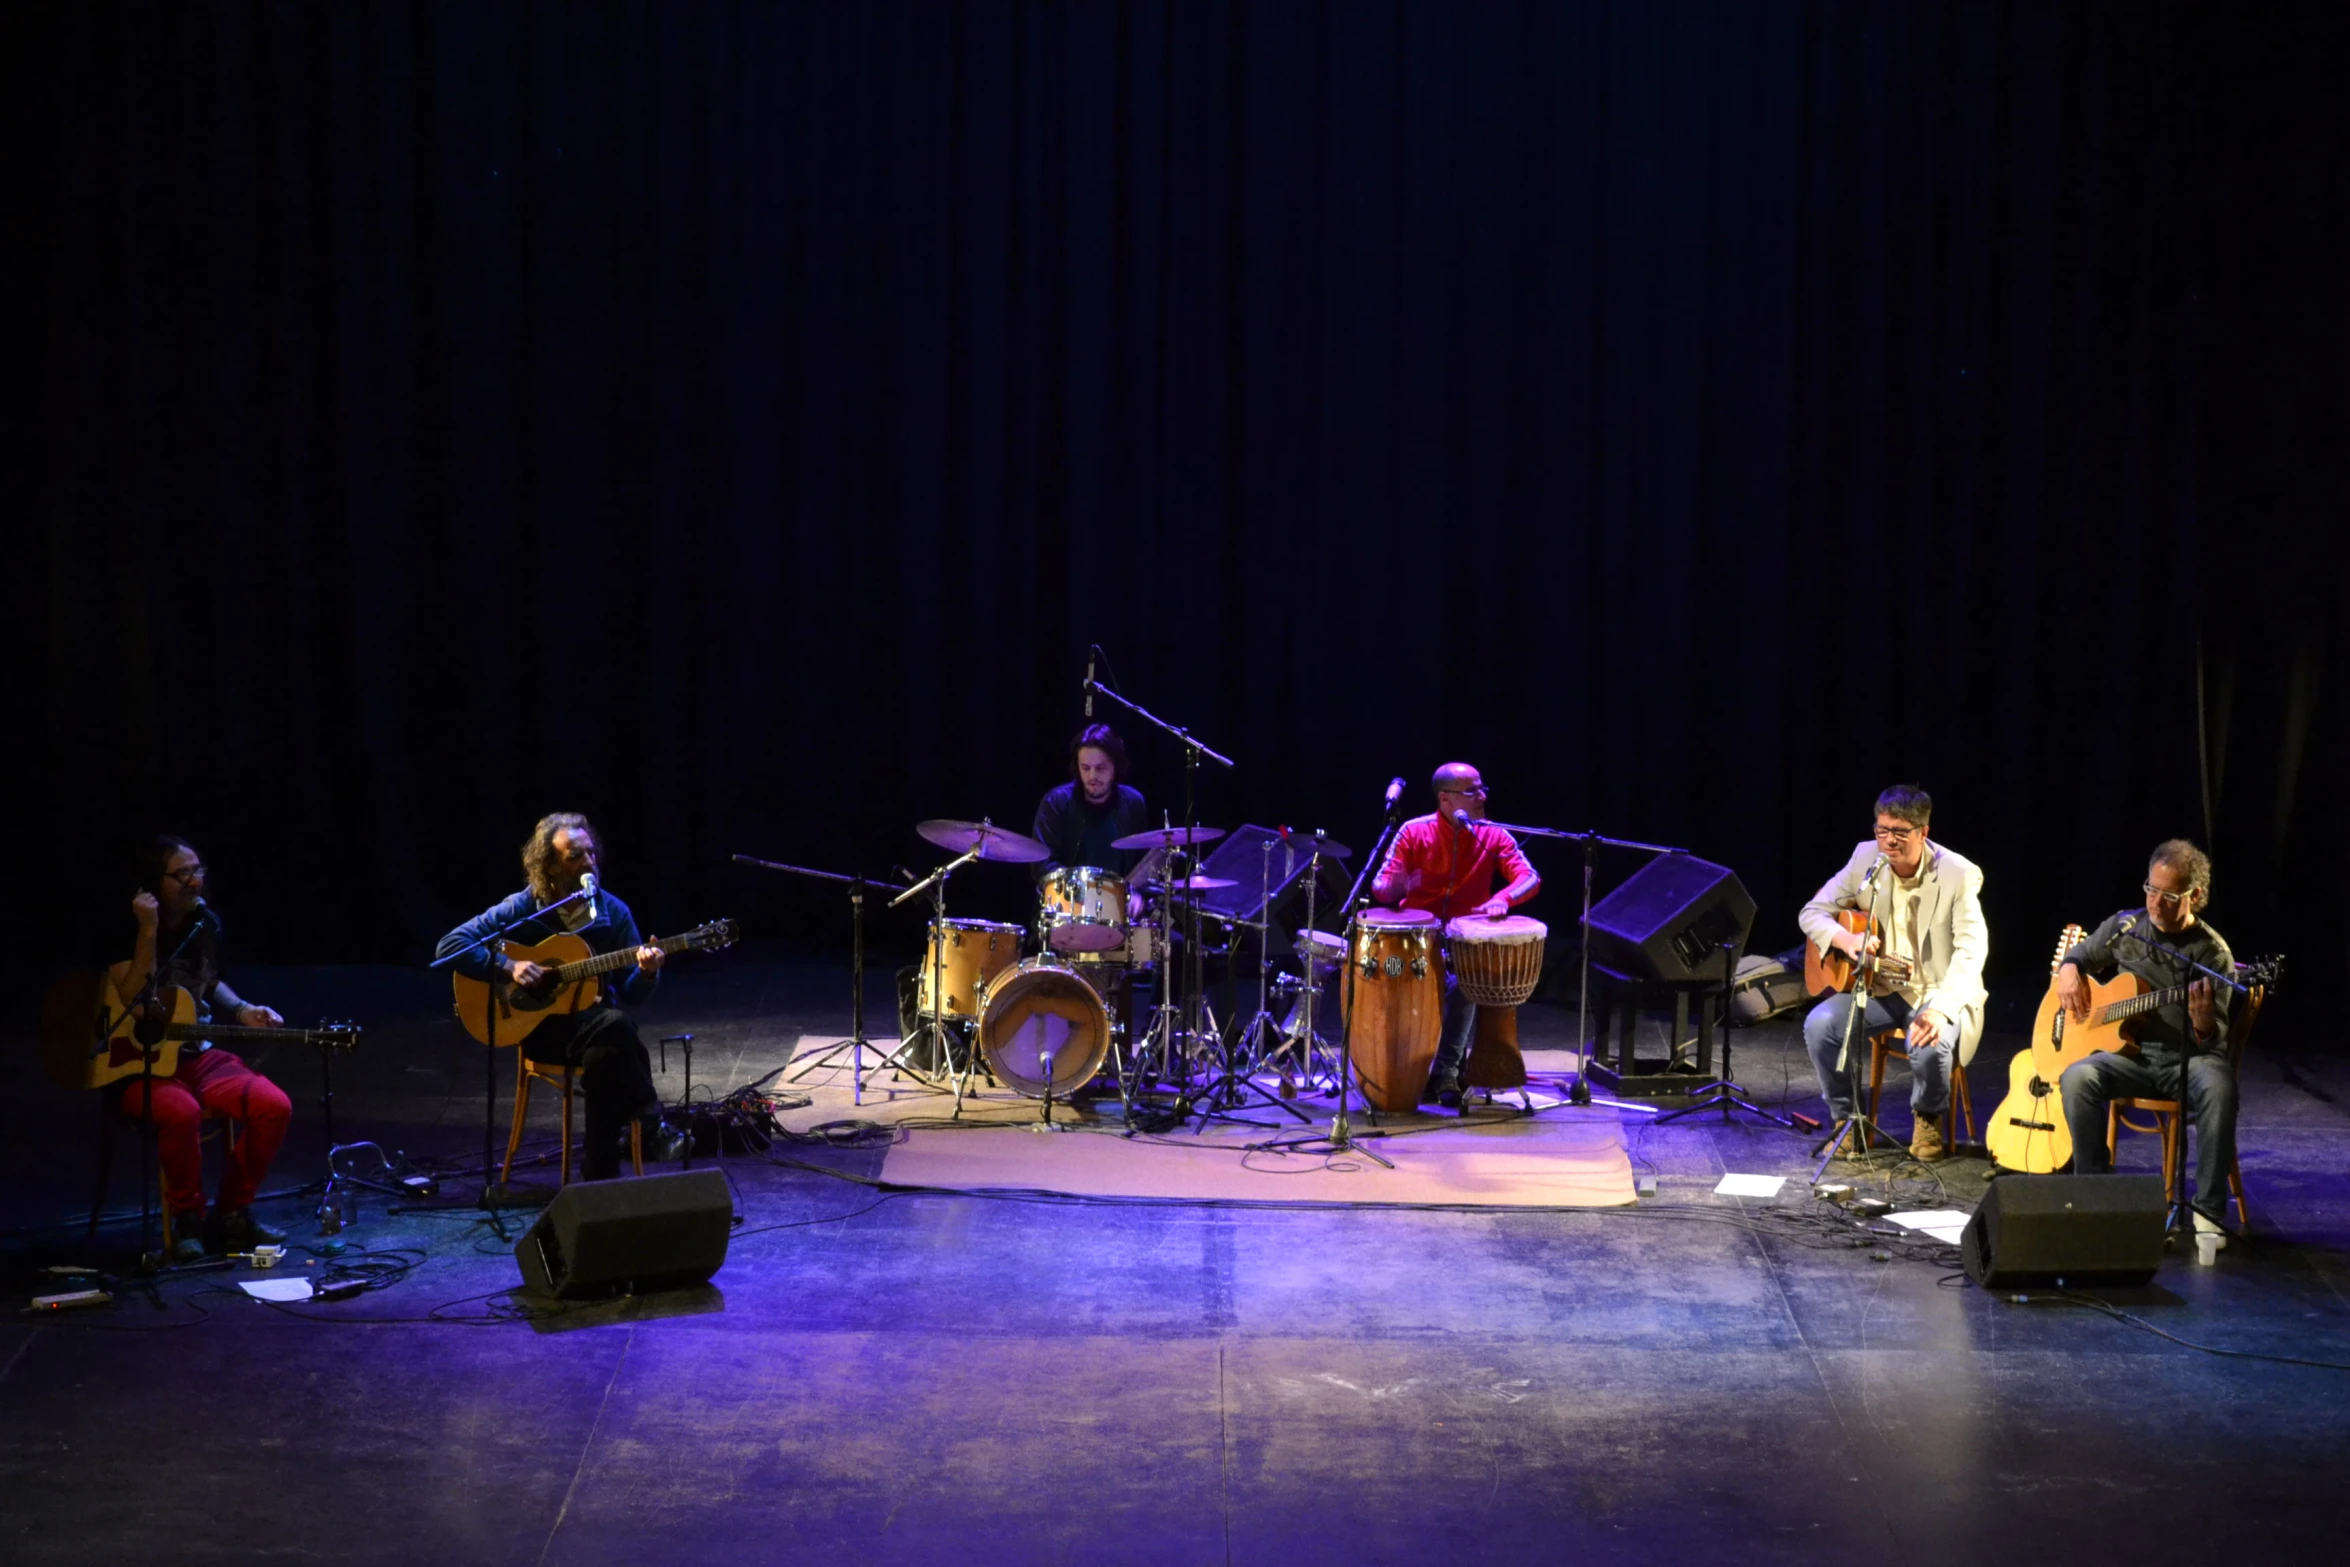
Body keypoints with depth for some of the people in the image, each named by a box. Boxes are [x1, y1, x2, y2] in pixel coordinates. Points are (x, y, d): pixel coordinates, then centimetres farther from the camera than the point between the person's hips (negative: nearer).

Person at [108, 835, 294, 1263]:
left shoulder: (205, 922, 5)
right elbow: (137, 1005, -25)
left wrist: (242, 1011, 7)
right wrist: (148, 931, -28)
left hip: (197, 1054, 6)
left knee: (274, 1105, -18)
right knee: (181, 1111, -38)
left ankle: (231, 1215, -2)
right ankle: (187, 1220, -15)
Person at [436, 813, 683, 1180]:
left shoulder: (613, 912, 4)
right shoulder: (520, 910, -5)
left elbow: (633, 995, 5)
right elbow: (449, 947, -10)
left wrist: (647, 973, -19)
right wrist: (508, 967, -21)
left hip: (594, 1028, 3)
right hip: (540, 1027, -3)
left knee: (605, 1057, -35)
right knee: (616, 1025, -34)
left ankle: (600, 1178, -25)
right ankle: (650, 1122, -20)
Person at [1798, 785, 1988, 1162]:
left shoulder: (1958, 874, -16)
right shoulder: (1866, 857, -4)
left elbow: (1972, 948, -24)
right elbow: (1812, 912, 2)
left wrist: (1941, 1009, -39)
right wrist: (1845, 939, -22)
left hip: (1937, 993, -3)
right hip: (1878, 989, 3)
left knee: (1931, 1044, -34)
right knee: (1819, 1024, -23)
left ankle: (1928, 1119, 1)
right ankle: (1848, 1118, 0)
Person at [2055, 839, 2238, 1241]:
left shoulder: (2212, 953, -5)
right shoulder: (2125, 928, 6)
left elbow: (2213, 1039, -7)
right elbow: (2080, 956, 24)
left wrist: (2203, 1022, -32)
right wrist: (2069, 971, 0)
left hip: (2188, 1058, -3)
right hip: (2132, 1054, 3)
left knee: (2219, 1087, -37)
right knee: (2077, 1077, -30)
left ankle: (2208, 1211, -29)